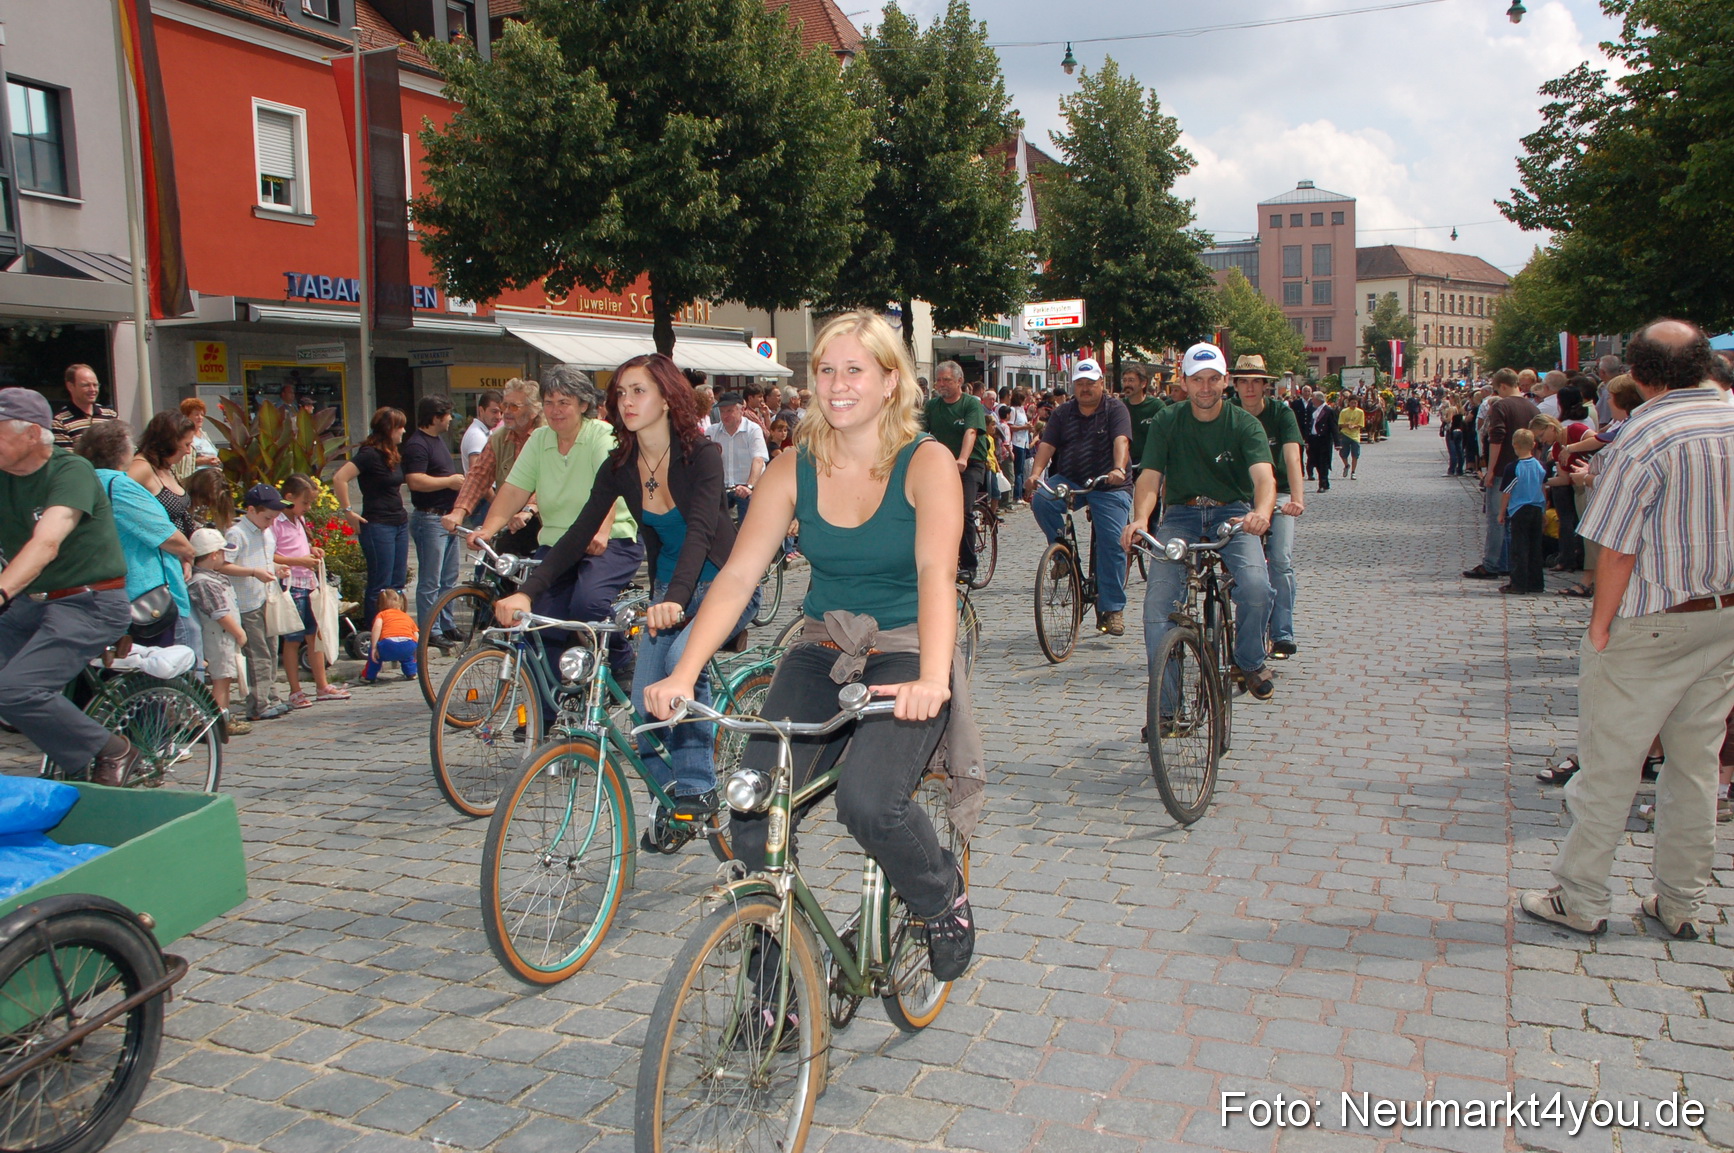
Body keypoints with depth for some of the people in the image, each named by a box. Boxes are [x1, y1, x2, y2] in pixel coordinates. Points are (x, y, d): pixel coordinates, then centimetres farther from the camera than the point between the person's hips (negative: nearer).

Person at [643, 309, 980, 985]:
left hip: (906, 658, -4)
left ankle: (944, 901, 6)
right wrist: (683, 673, -22)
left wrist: (932, 679, -42)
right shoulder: (795, 468, -1)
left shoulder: (927, 463, -10)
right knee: (752, 813, -13)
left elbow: (935, 573, -25)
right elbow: (737, 575, -8)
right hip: (822, 654, 4)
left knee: (868, 801, -28)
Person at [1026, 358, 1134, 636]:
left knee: (1112, 545, -11)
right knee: (1040, 500, -27)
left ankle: (1113, 608, -3)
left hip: (1109, 487, -3)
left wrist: (1119, 470, -38)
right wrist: (1035, 474, -22)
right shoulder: (1063, 413, 8)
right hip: (1069, 481, 3)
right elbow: (1047, 444, -4)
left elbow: (1121, 440, -19)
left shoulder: (1115, 408, -2)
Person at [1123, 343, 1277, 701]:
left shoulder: (1245, 424, -6)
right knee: (1158, 597, -19)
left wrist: (1261, 512, -45)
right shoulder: (1167, 421, -3)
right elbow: (1150, 476, -12)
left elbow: (1263, 474, -22)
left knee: (1256, 585, -26)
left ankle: (1249, 661, 5)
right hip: (1181, 514, 1)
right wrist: (1140, 519, -34)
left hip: (1233, 513, -1)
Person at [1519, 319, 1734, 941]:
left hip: (1652, 628, -7)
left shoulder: (1643, 439, -18)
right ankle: (1680, 903, 25)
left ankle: (1580, 901, 13)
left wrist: (1600, 628, -9)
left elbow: (1617, 550, -18)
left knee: (1608, 764, 3)